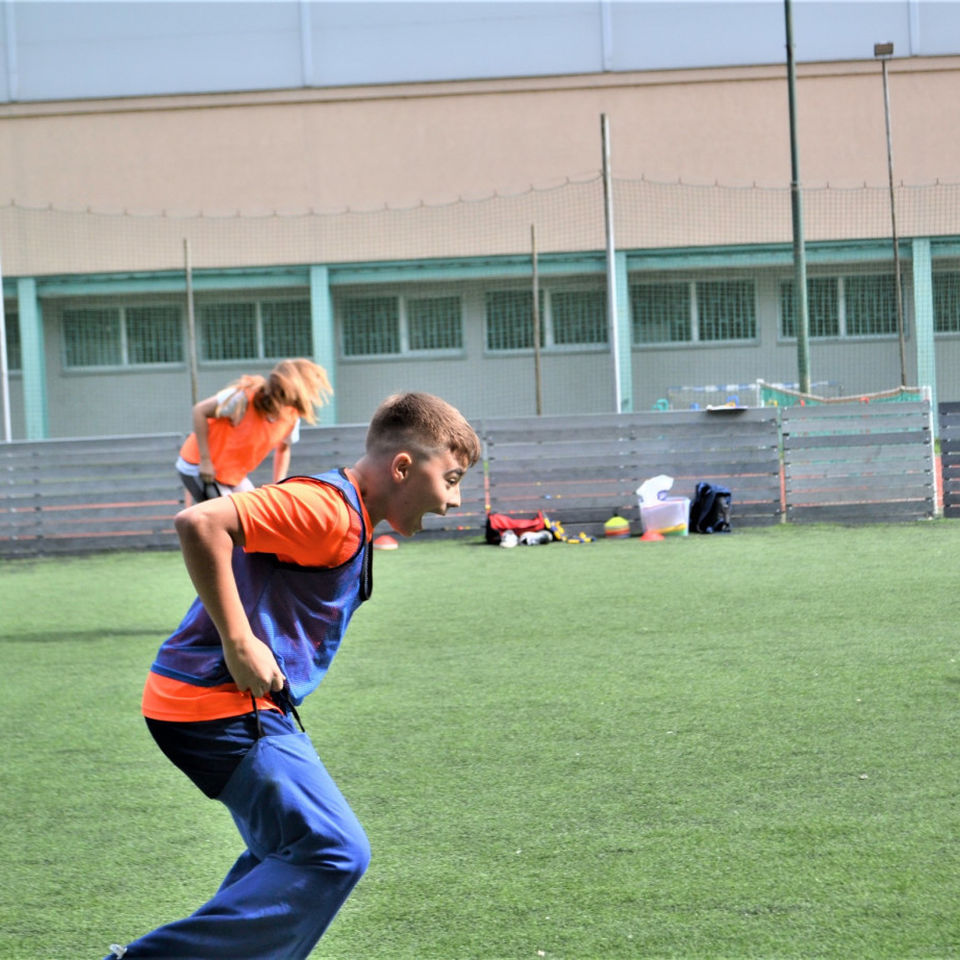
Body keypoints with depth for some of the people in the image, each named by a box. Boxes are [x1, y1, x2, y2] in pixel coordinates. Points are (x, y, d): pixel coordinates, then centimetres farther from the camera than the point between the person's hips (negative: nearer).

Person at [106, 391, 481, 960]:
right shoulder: (328, 509, -17)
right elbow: (200, 524, -29)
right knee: (334, 855, -14)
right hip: (221, 706, -11)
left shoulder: (347, 518, 17)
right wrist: (238, 643, -25)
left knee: (291, 853, 23)